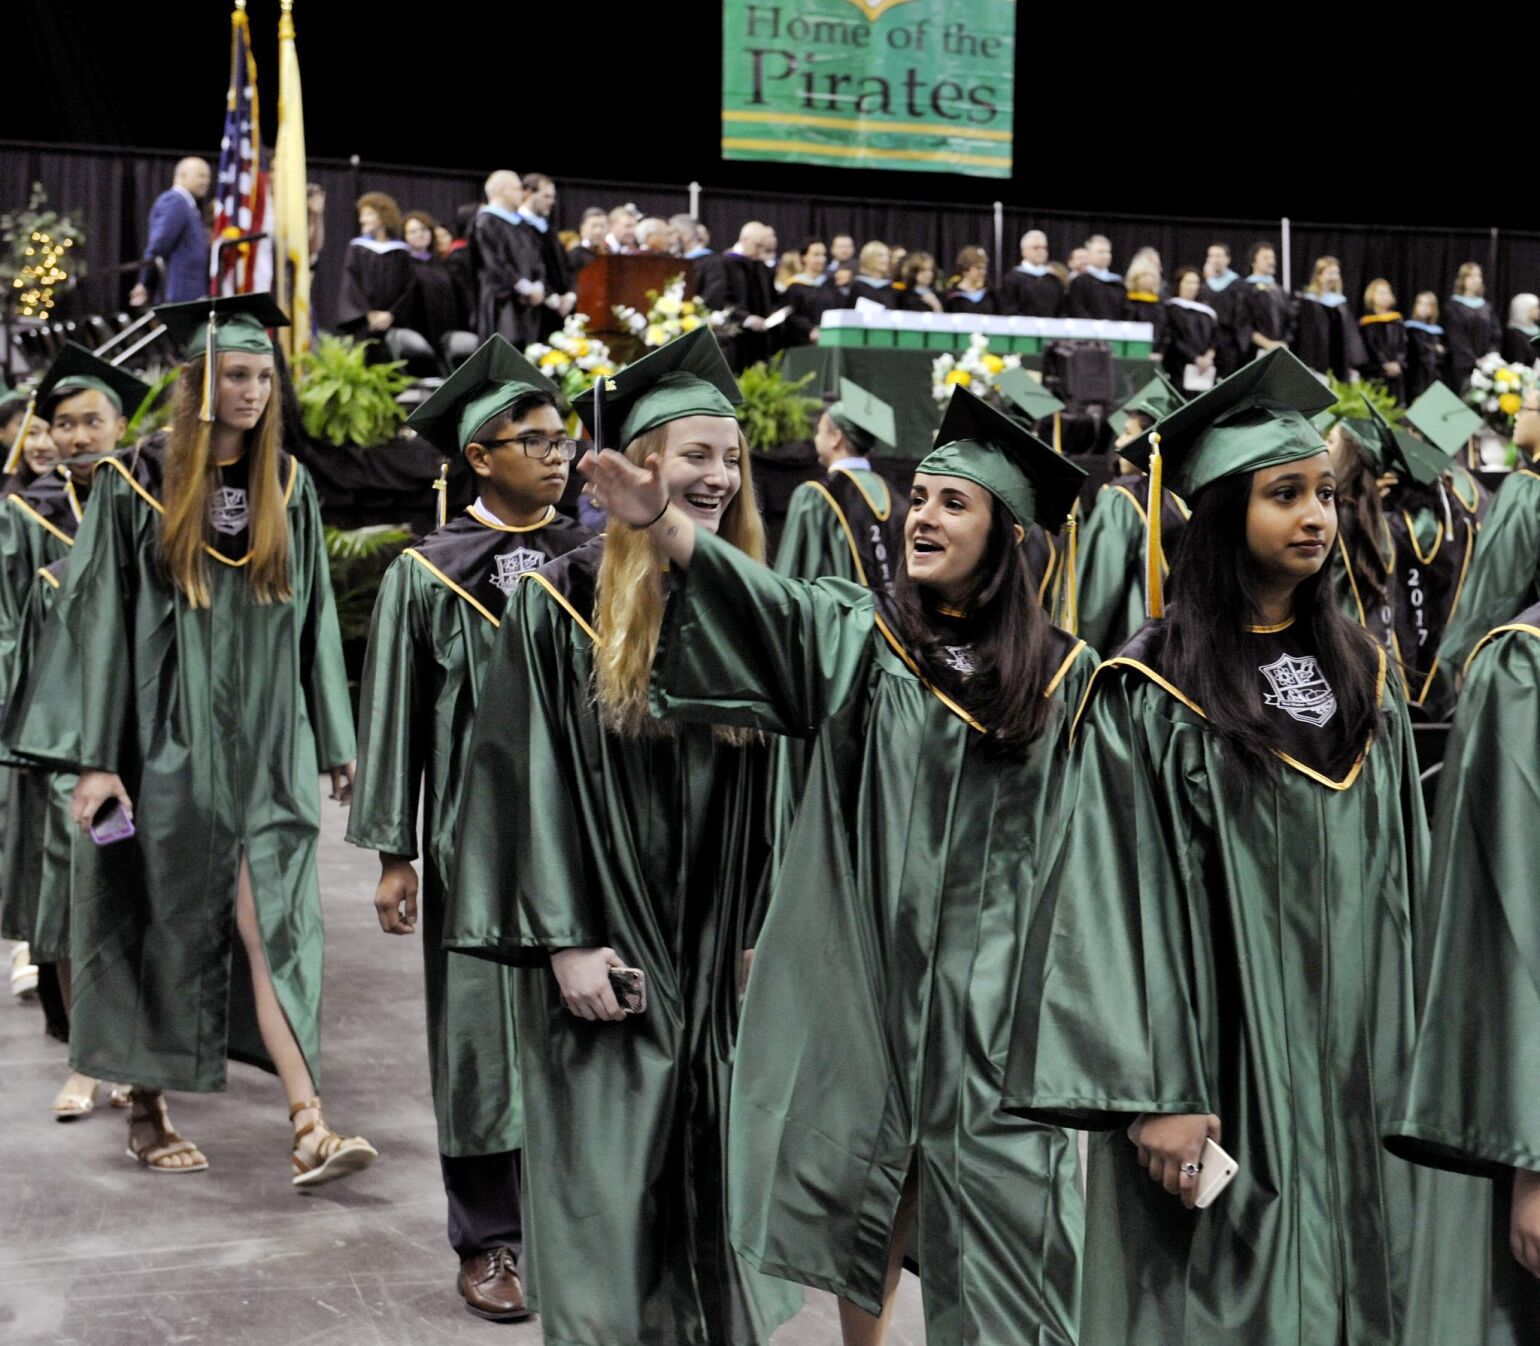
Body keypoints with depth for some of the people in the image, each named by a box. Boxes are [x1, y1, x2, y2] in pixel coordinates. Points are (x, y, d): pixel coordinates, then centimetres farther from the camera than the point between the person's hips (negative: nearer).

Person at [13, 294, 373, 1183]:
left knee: (271, 920, -5)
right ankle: (149, 1109, 23)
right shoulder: (138, 485, -3)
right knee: (164, 925, 6)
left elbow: (313, 619, 12)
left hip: (265, 742, 2)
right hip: (169, 739, -2)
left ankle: (311, 1129, -11)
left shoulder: (288, 487, 7)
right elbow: (101, 620, -5)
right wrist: (97, 757, -10)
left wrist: (336, 740, 11)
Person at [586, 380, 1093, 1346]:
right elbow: (756, 595, -17)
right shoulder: (859, 635, 1)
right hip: (871, 964, 1)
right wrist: (659, 521, -33)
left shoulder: (1063, 674, 3)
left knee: (997, 1182, -2)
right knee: (873, 1171, 9)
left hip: (997, 978, 0)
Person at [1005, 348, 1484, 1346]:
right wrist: (1152, 1095, -18)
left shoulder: (1364, 675, 9)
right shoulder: (1150, 694, -9)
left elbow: (1406, 875, 13)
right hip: (1228, 1071, -5)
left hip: (1363, 1068, 5)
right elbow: (1118, 901, -13)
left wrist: (1418, 1065, 10)